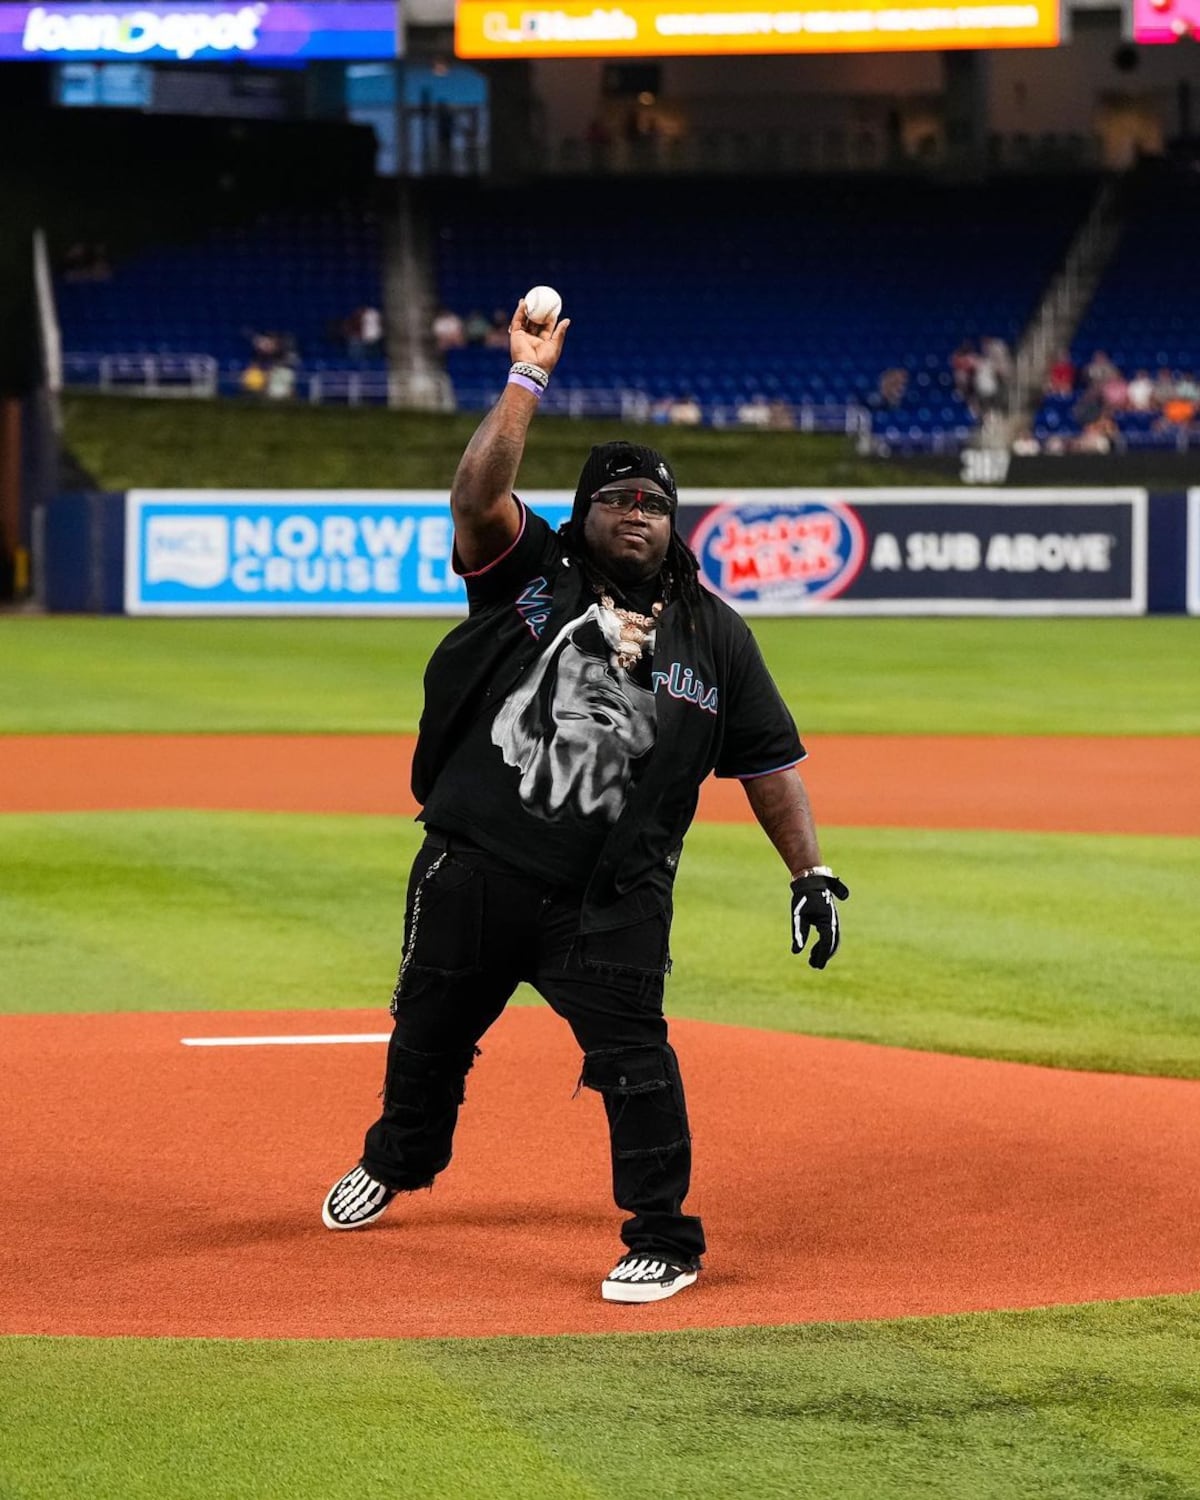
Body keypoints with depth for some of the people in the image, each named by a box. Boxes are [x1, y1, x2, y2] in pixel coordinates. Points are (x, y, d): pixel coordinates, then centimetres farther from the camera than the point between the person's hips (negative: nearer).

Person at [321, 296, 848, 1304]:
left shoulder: (714, 633, 5)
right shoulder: (531, 576, 3)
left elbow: (768, 761, 6)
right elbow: (480, 496, -15)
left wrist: (812, 873, -3)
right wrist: (528, 379, -17)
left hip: (610, 898, -1)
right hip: (473, 868, 1)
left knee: (631, 1057, -13)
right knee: (430, 1032, 19)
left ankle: (665, 1240, 0)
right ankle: (398, 1163, 47)